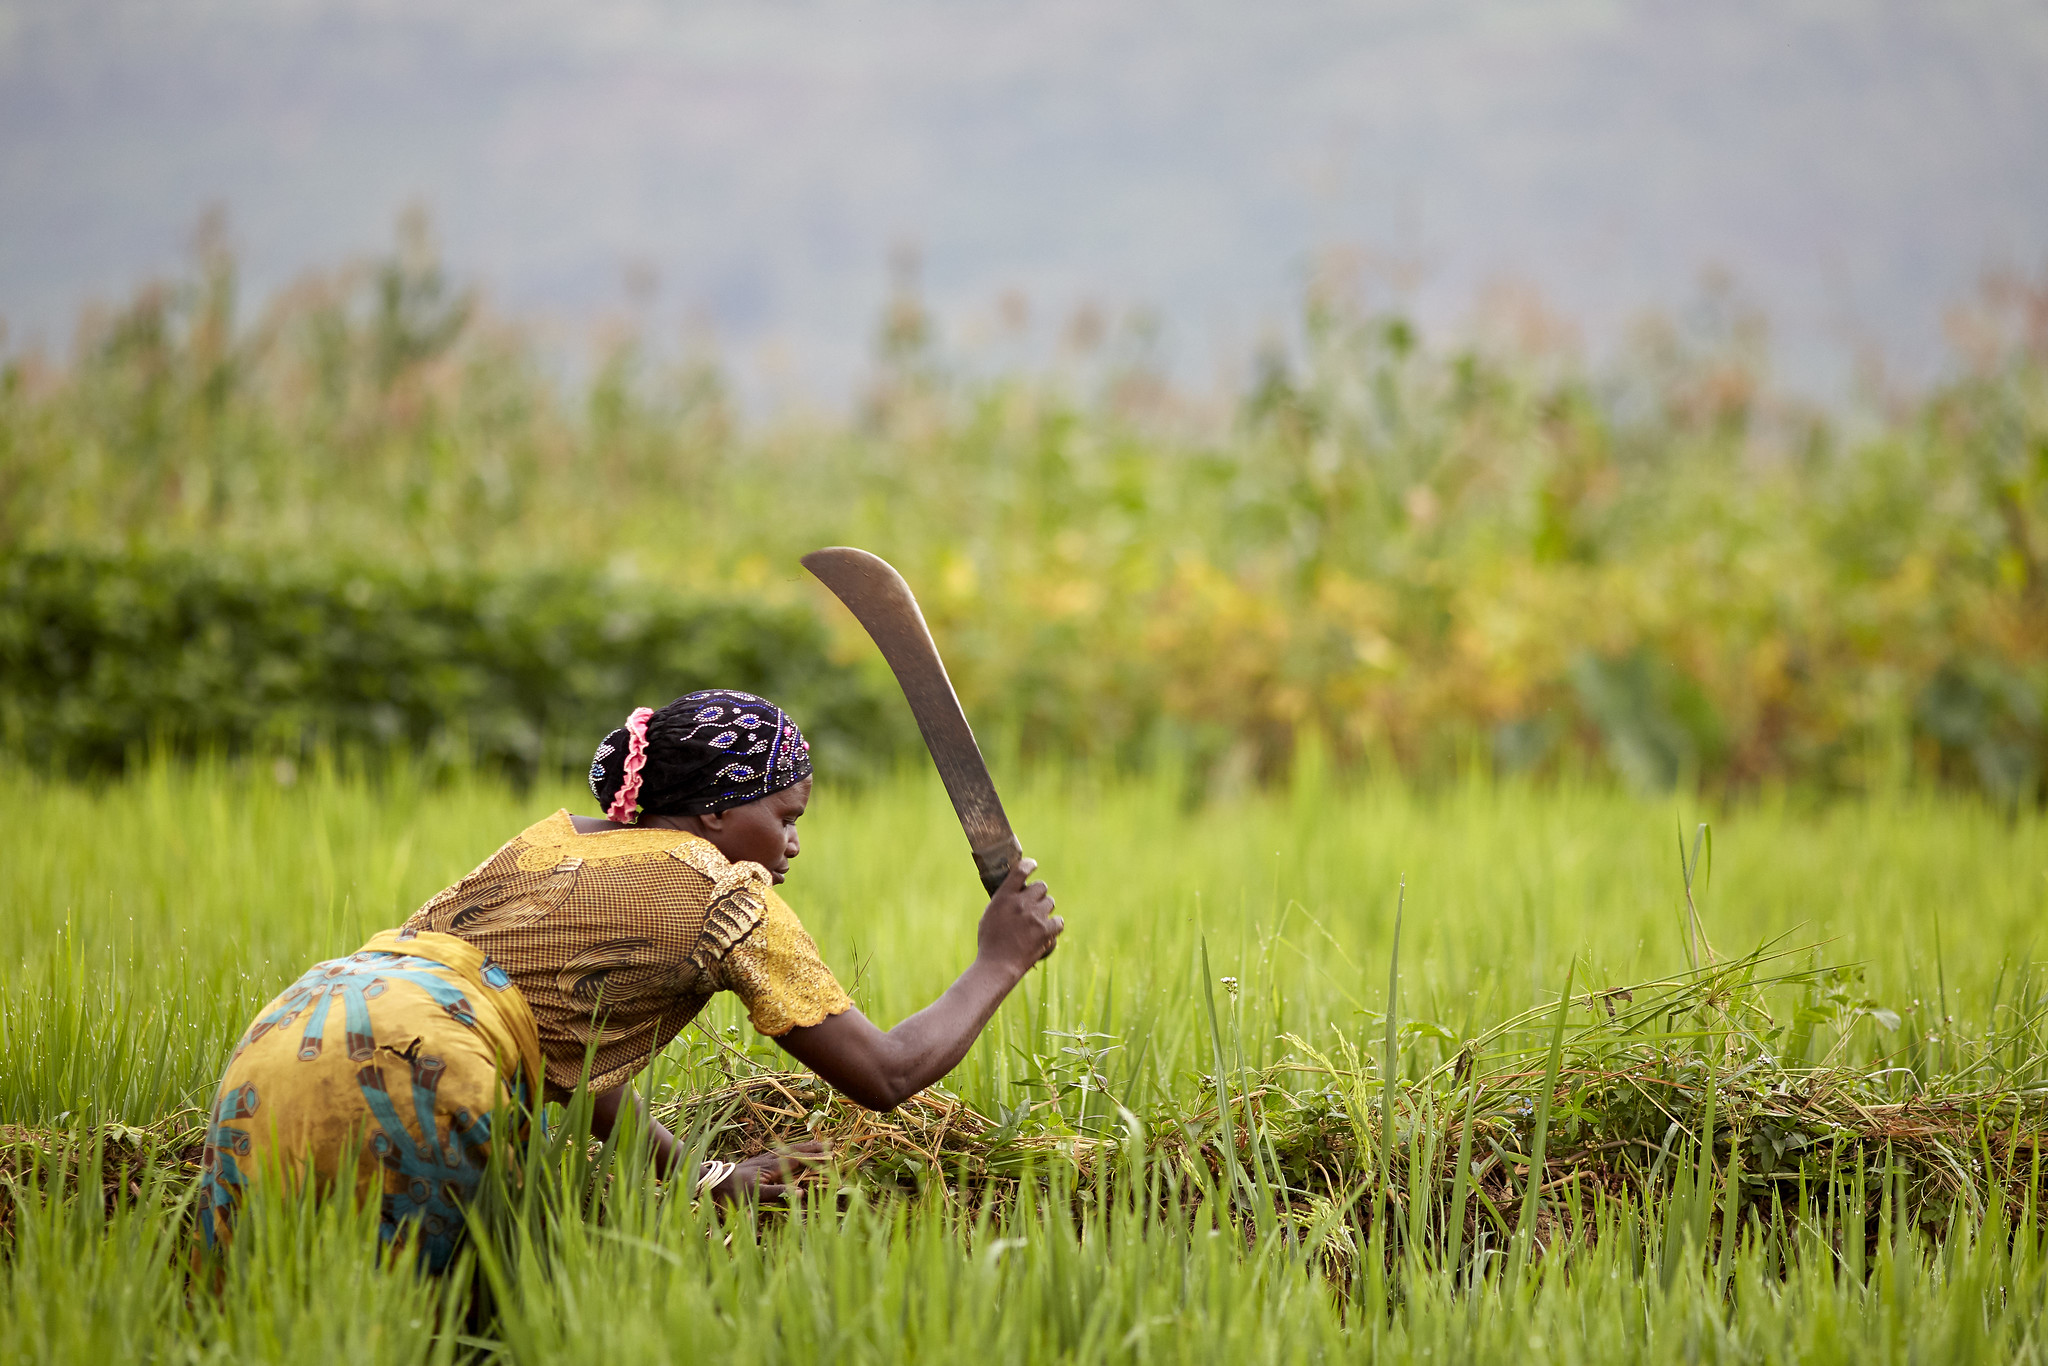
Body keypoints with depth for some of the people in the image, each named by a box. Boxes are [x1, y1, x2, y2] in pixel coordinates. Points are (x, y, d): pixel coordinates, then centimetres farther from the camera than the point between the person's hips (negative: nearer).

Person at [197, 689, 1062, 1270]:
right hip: (400, 1070, -7)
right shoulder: (727, 892, 8)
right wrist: (999, 963, 26)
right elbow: (887, 1075, 12)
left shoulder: (558, 840, 29)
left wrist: (700, 1176, 42)